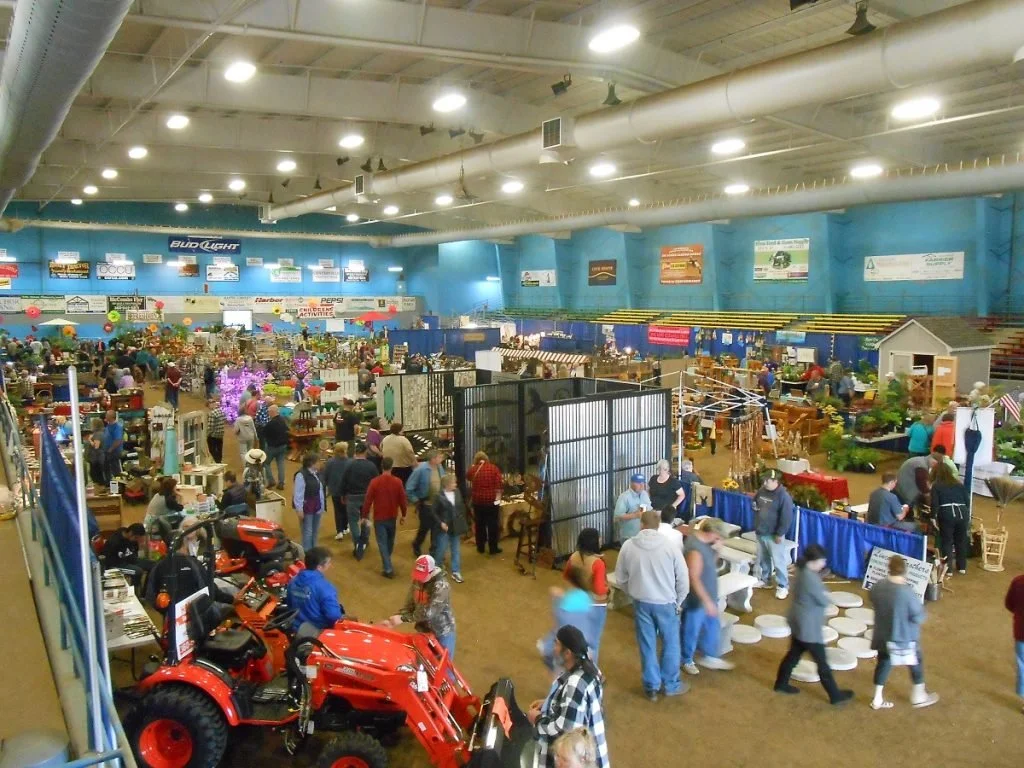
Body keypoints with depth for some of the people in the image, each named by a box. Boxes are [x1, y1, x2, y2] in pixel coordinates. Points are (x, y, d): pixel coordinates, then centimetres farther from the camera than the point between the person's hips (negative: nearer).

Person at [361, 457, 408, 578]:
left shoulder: (375, 481, -14)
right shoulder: (397, 482, -8)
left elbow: (368, 500, -11)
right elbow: (402, 500, -3)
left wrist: (365, 516, -1)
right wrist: (403, 515, 10)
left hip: (379, 517, -3)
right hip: (392, 517, 3)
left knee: (382, 543, 2)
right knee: (390, 541, 22)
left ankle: (388, 569, -3)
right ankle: (387, 561, 41)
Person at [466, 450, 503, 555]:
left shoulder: (472, 469, 0)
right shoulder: (493, 468, -6)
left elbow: (467, 477, 22)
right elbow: (500, 483, -11)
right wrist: (498, 497, -1)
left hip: (477, 500, 2)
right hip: (492, 500, -2)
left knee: (480, 524, 14)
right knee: (492, 524, 6)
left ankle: (480, 547, 22)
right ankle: (493, 548, 10)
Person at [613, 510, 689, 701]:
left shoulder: (628, 546, -8)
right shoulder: (670, 546, -14)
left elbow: (620, 578, 1)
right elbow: (683, 579, -8)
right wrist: (678, 602, 8)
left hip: (641, 603, 2)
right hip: (666, 603, -2)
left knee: (647, 645, 15)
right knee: (670, 644, 17)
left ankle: (651, 687, 25)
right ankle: (671, 685, 30)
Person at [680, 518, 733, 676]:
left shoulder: (701, 536, -4)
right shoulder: (695, 549, -33)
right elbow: (694, 578, -30)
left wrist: (715, 547, -3)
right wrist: (707, 601, -26)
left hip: (709, 595, 9)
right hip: (696, 599, -9)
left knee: (711, 627, 23)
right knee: (692, 631, 12)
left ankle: (709, 657, 42)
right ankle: (686, 661, 33)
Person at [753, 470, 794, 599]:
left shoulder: (783, 496, -20)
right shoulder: (762, 491, 3)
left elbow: (786, 518, -20)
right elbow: (755, 503, 22)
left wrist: (780, 534, -18)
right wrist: (754, 505, -1)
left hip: (773, 535, -7)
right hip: (760, 532, 7)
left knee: (778, 561, -1)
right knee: (762, 558, 21)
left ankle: (783, 586, 10)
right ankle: (763, 579, 38)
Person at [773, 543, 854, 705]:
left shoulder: (802, 571, 1)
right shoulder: (810, 578, -30)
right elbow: (824, 601, -20)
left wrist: (823, 594, -6)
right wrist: (826, 596, -1)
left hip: (798, 622, 10)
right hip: (808, 626, -10)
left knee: (794, 653, 22)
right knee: (821, 662, 6)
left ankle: (781, 683, 35)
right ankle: (835, 695, 20)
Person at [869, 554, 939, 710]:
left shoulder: (878, 587, -11)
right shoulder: (907, 591, -29)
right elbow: (919, 617, -20)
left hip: (883, 635, 5)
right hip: (904, 637, -5)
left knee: (883, 663, 19)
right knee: (916, 663, 20)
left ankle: (877, 699, 26)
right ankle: (919, 696, 38)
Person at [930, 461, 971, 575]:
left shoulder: (936, 485, 7)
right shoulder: (959, 483, 17)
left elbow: (934, 503, -2)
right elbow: (967, 500, 13)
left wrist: (933, 517, 6)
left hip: (946, 513, -3)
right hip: (962, 512, 4)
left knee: (947, 541, 6)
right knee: (961, 540, 18)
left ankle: (948, 568, 5)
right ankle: (962, 567, 28)